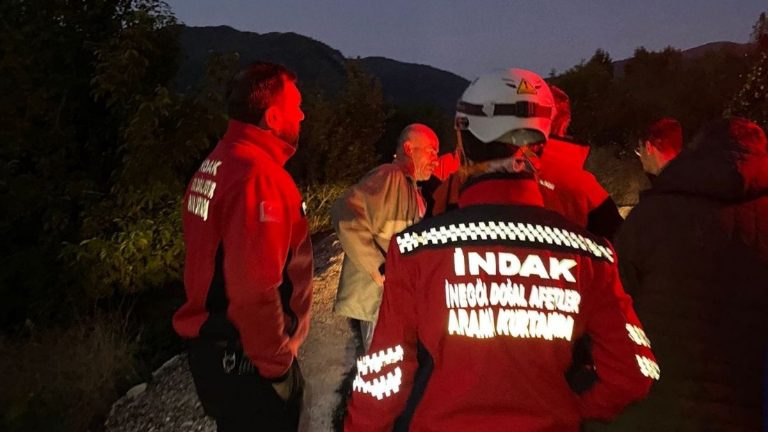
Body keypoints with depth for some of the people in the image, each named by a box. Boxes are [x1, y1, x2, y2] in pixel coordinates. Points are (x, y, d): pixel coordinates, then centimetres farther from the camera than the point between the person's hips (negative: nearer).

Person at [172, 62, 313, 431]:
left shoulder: (216, 164, 7)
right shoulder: (259, 174, -23)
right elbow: (255, 287, -30)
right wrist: (276, 361, -16)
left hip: (213, 344, 9)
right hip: (244, 359, -9)